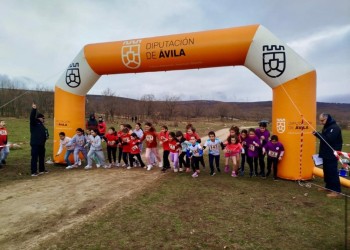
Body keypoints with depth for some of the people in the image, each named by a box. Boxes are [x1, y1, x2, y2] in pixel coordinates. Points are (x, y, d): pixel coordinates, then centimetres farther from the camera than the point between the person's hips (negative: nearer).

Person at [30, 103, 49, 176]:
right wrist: (34, 109, -36)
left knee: (42, 157, 16)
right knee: (34, 158, -7)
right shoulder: (34, 123, -5)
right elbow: (32, 117, -23)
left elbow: (44, 132, 26)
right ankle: (33, 172, -3)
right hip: (35, 144, -9)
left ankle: (42, 170, 28)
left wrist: (46, 135, 4)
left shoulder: (41, 125, 19)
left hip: (41, 144, 9)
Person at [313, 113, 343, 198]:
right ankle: (328, 186, 28)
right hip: (326, 154, 10)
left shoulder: (335, 127, -17)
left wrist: (318, 134, -22)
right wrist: (317, 134, 1)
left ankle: (336, 191, -3)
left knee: (333, 172, -8)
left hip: (332, 154, -10)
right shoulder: (326, 127, 14)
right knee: (326, 170, 16)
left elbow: (329, 139, -26)